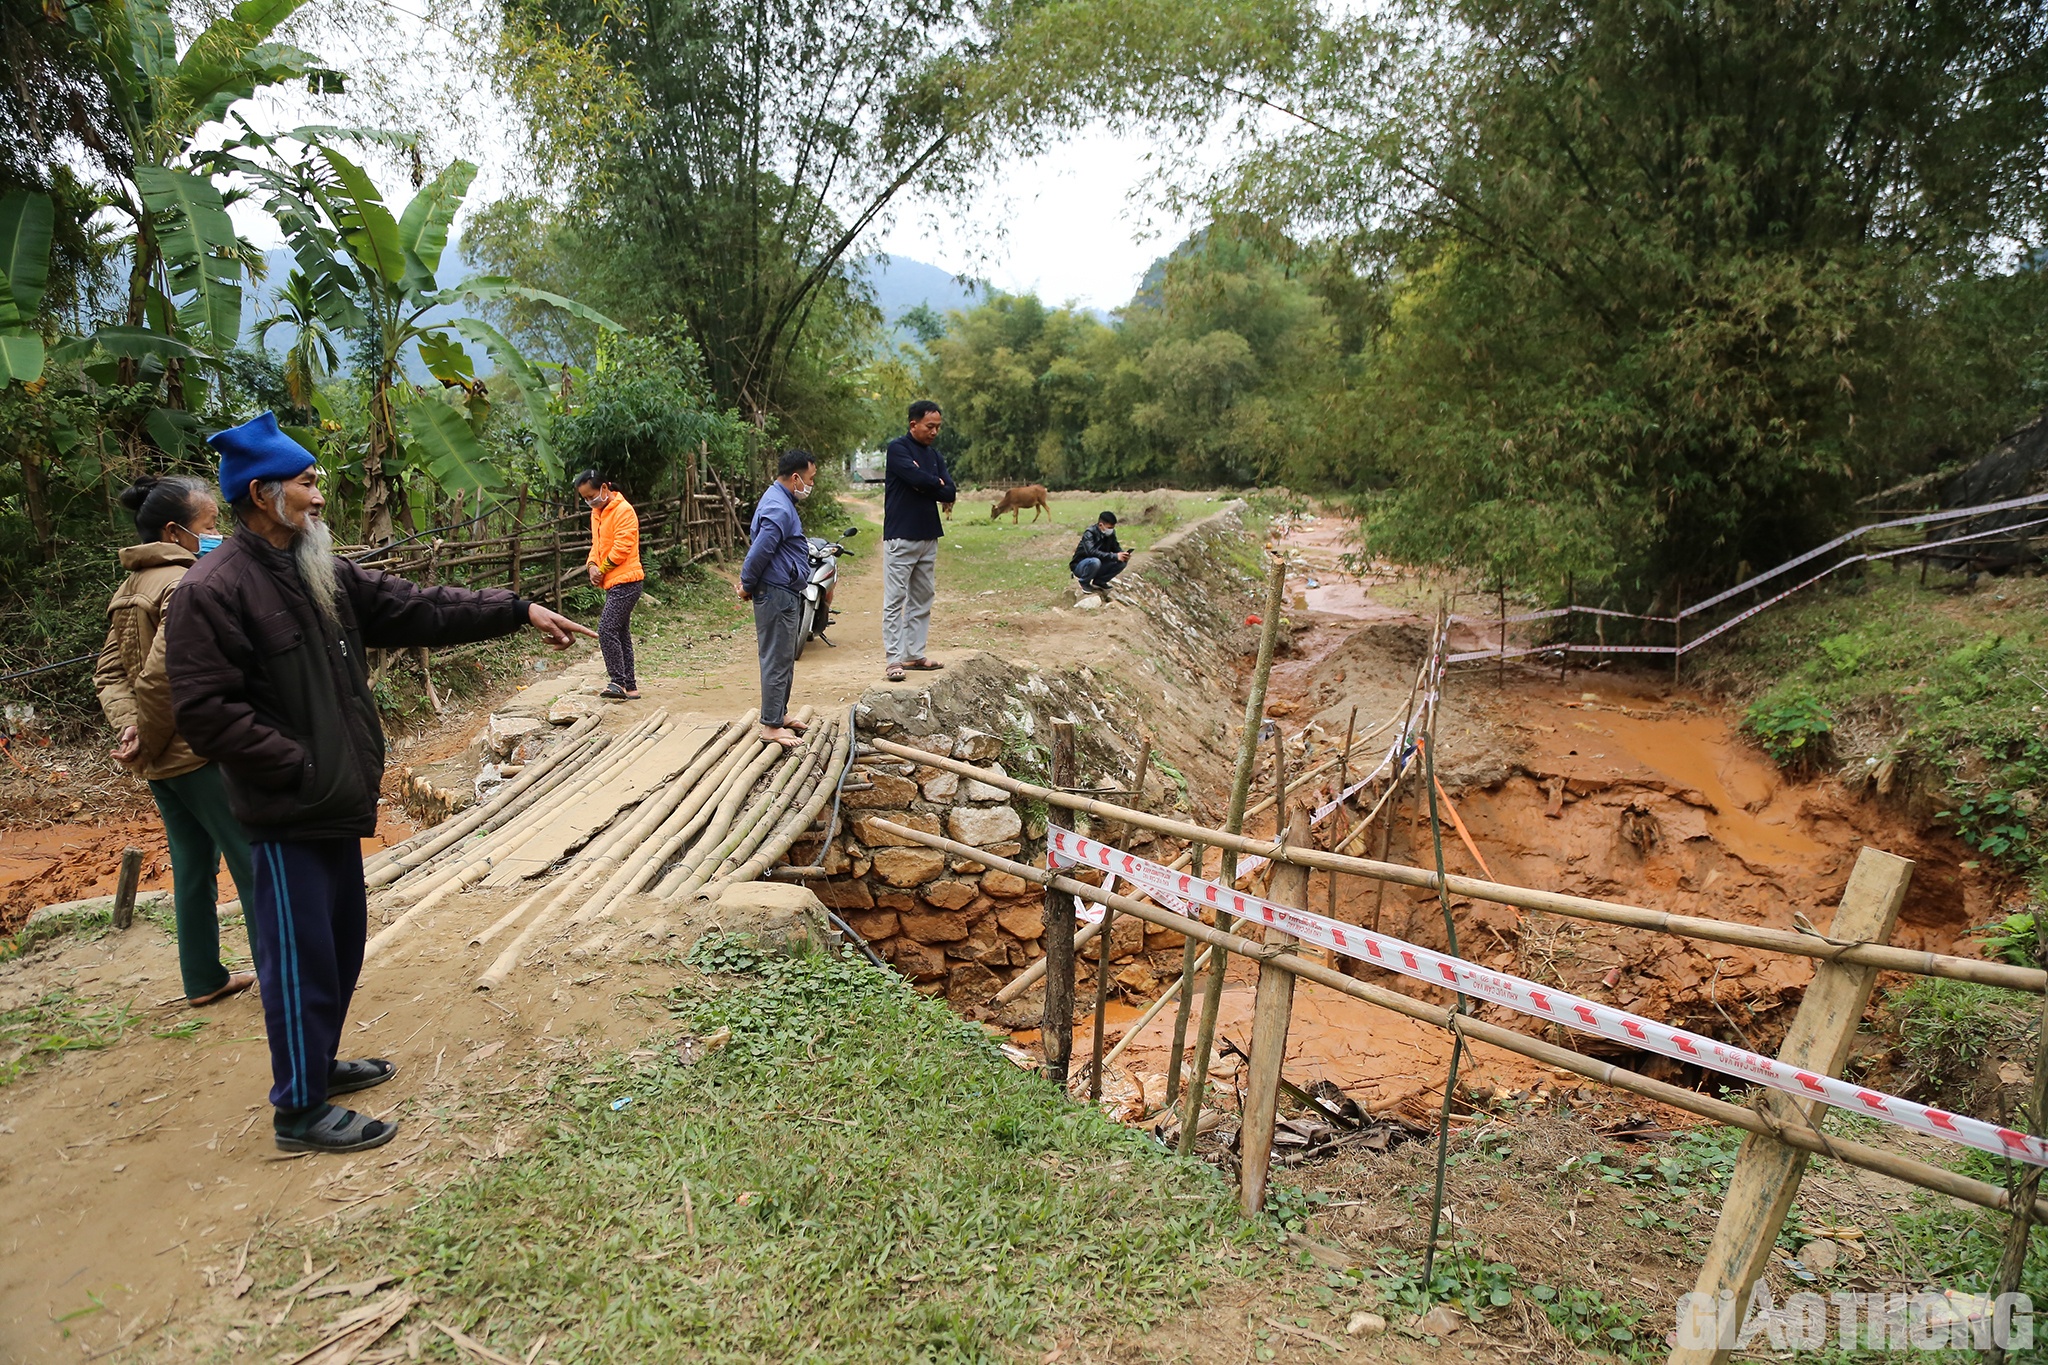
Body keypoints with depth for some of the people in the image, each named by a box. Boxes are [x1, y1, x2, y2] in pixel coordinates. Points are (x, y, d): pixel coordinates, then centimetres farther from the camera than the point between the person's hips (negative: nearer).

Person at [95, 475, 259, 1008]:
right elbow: (161, 675, -24)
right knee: (256, 863, 0)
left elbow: (109, 673, 8)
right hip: (203, 754, -9)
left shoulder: (130, 590, 12)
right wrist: (147, 741, -11)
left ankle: (204, 979, 25)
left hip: (162, 761, 9)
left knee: (193, 865, 16)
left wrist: (130, 725, -6)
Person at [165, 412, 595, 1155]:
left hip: (336, 800, 9)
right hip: (287, 812, -8)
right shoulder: (212, 590, -16)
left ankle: (317, 1062, 38)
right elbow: (205, 712, -20)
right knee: (301, 956, 2)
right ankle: (300, 1109, 17)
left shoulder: (323, 573, 8)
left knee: (341, 941, 20)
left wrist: (518, 610, 3)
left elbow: (418, 609, 8)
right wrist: (301, 767, -18)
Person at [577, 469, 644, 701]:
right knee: (620, 633, 10)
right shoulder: (597, 512, 16)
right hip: (613, 582, 10)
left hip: (625, 581, -10)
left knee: (607, 630, -16)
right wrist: (593, 566, 0)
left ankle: (619, 682, -11)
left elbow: (621, 547, -17)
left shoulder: (623, 510, -12)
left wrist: (602, 569, -8)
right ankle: (629, 688, 14)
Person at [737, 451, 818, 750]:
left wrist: (748, 583, 15)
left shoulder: (779, 501, 15)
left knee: (784, 659, 19)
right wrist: (748, 587, -9)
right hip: (777, 594, -11)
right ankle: (771, 726, 0)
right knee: (777, 661, -5)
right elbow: (759, 552, -24)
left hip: (785, 594, 11)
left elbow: (755, 537, 22)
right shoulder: (779, 510, -21)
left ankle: (779, 714, 30)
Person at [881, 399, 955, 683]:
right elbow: (916, 478, -22)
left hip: (929, 537, 7)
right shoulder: (898, 448, -5)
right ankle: (894, 659, -5)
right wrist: (938, 485, -5)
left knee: (922, 601, 10)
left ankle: (915, 654, 16)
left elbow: (950, 493, 2)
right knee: (895, 601, -5)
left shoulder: (935, 455, 14)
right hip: (900, 537, -7)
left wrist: (924, 486, -10)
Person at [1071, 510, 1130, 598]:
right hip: (1080, 566, -6)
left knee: (1122, 562, -12)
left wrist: (1123, 554, -19)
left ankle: (1099, 581, 2)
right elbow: (1092, 552, -39)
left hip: (1098, 566, 6)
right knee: (1094, 561, -39)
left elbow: (1116, 547, 6)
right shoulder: (1089, 533, -25)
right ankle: (1084, 583, -11)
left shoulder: (1111, 533, -5)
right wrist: (1115, 556, -42)